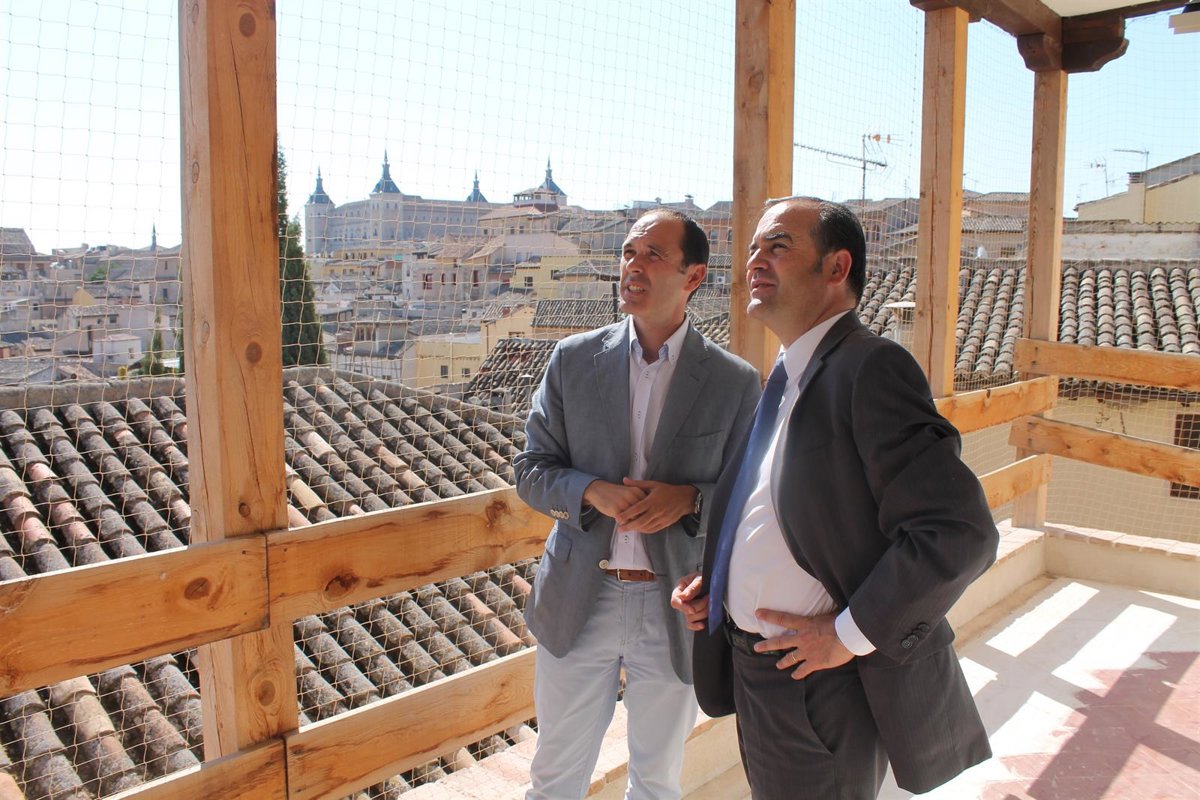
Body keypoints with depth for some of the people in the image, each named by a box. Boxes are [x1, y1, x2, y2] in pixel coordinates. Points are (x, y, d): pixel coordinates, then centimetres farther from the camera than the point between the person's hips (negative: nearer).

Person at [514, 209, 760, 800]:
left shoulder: (735, 381, -5)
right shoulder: (573, 359, -2)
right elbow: (530, 471, 1)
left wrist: (689, 500, -21)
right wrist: (593, 492, -19)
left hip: (677, 610, 0)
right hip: (578, 602, 1)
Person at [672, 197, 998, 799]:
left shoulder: (872, 370, -20)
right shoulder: (784, 379, 9)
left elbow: (960, 533, -26)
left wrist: (850, 634, -20)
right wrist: (712, 580, 5)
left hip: (822, 687, -8)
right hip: (753, 672, 8)